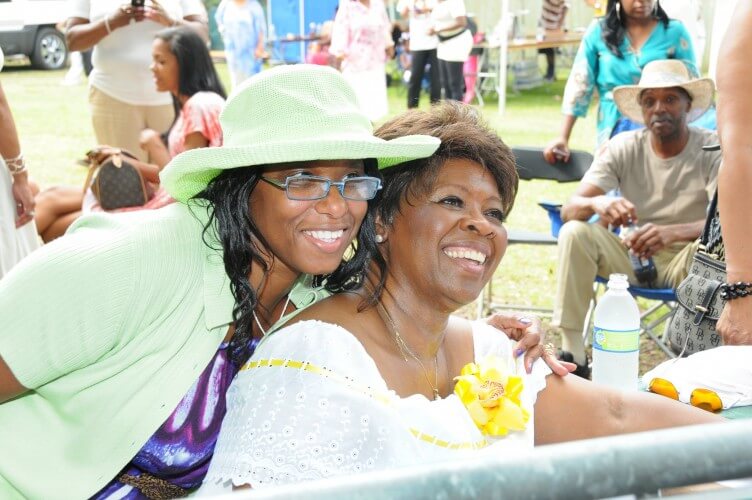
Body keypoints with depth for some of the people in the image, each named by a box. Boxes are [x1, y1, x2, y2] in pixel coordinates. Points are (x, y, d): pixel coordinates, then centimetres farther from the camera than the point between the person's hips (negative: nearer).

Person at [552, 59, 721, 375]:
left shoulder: (713, 149, -11)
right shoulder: (624, 148, -5)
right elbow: (569, 209, -14)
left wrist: (673, 232, -44)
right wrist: (597, 203, -39)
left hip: (685, 260, -2)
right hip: (631, 256, 2)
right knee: (574, 232, -23)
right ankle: (572, 356, -21)